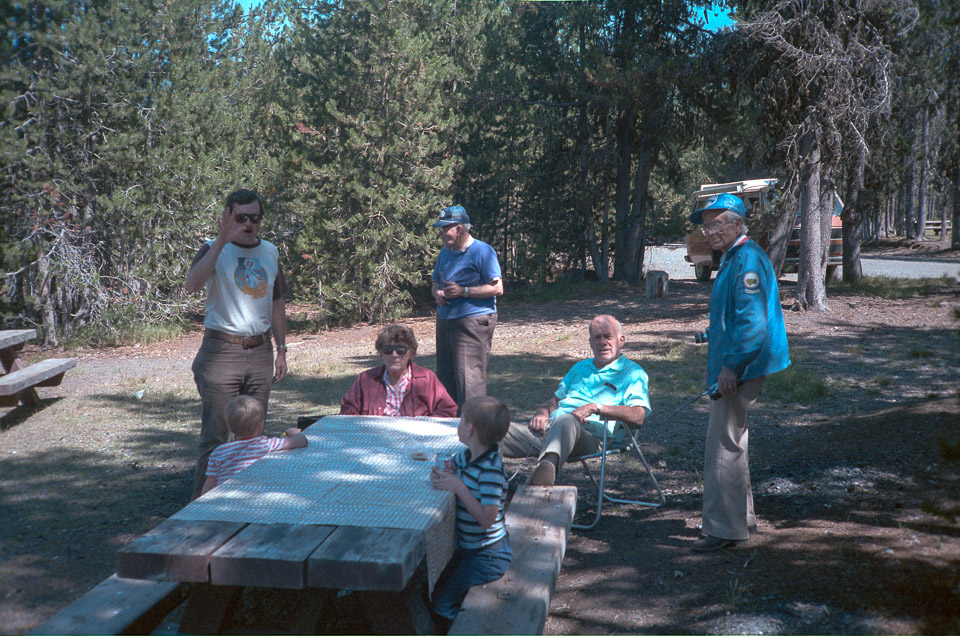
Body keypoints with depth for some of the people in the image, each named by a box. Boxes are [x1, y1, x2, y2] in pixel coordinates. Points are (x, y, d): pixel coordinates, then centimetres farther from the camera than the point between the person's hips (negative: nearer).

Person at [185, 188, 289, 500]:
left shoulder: (270, 252, 13)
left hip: (260, 352, 5)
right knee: (215, 435, -4)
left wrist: (281, 350, 17)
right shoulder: (214, 250, -3)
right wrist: (221, 241, -28)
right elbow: (192, 285, -24)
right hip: (221, 351, -5)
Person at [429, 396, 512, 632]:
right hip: (467, 548, 9)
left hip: (489, 556, -9)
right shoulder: (465, 456, 0)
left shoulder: (490, 470, -26)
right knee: (431, 587, 12)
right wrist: (439, 476, -2)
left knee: (443, 603, -11)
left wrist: (459, 487, -28)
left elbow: (487, 519, -29)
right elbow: (447, 466, 22)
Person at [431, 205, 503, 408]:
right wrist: (437, 292, 2)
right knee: (445, 375, 9)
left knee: (470, 377, -11)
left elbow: (497, 288, -12)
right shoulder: (445, 252, 17)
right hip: (445, 321, 8)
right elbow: (435, 282, 27)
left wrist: (463, 291, -17)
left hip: (474, 321, -8)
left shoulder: (482, 251, -7)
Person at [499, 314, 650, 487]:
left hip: (591, 436, -7)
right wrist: (542, 413, 8)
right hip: (550, 427, 7)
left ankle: (548, 464, -71)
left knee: (567, 421, -43)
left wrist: (595, 407, -15)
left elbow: (637, 416, -6)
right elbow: (555, 399, 33)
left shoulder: (632, 372, 11)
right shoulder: (580, 367, 33)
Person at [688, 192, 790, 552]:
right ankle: (741, 516, 31)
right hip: (733, 365, 11)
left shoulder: (748, 260, -17)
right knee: (731, 441, 18)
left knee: (723, 445, -7)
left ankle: (724, 528, 1)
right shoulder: (733, 259, 17)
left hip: (740, 369, -11)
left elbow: (752, 321, -24)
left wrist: (731, 367, -25)